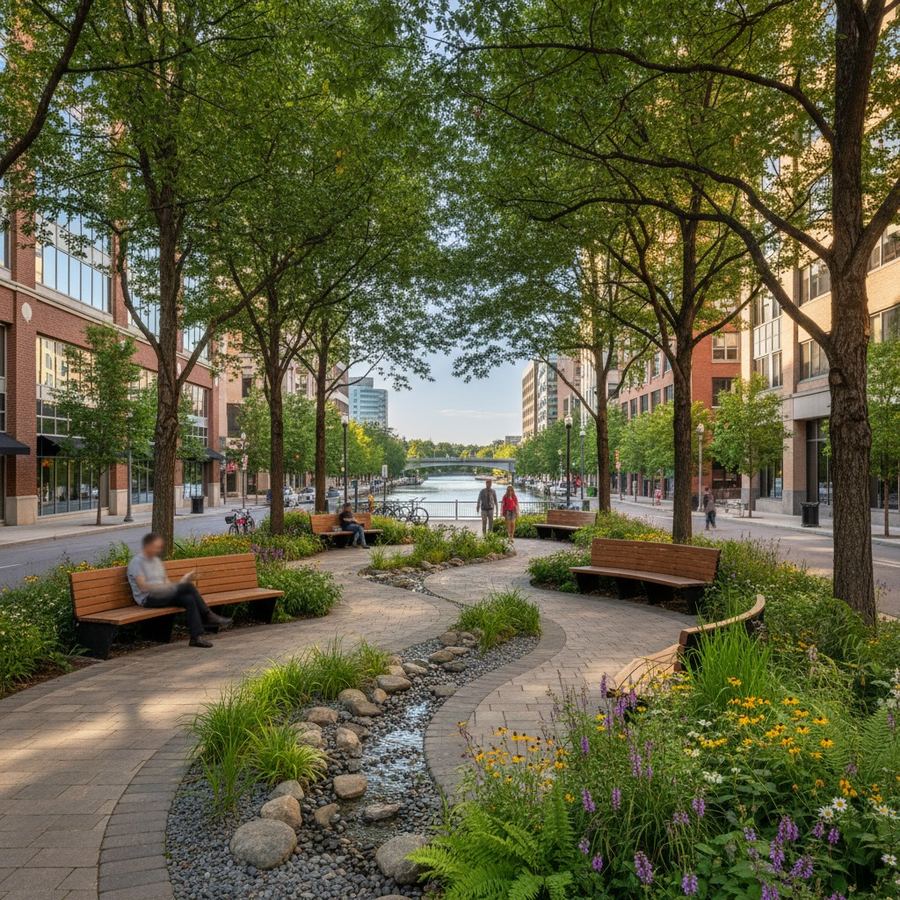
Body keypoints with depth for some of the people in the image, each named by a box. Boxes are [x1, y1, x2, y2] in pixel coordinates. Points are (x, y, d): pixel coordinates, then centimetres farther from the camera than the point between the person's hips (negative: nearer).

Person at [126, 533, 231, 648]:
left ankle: (196, 637, -24)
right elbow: (143, 586, -20)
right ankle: (208, 616, -20)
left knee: (189, 599, -23)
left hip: (162, 595, 7)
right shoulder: (136, 562, -8)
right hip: (147, 599, -7)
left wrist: (178, 584, -5)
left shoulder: (157, 560, 18)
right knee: (188, 586, -26)